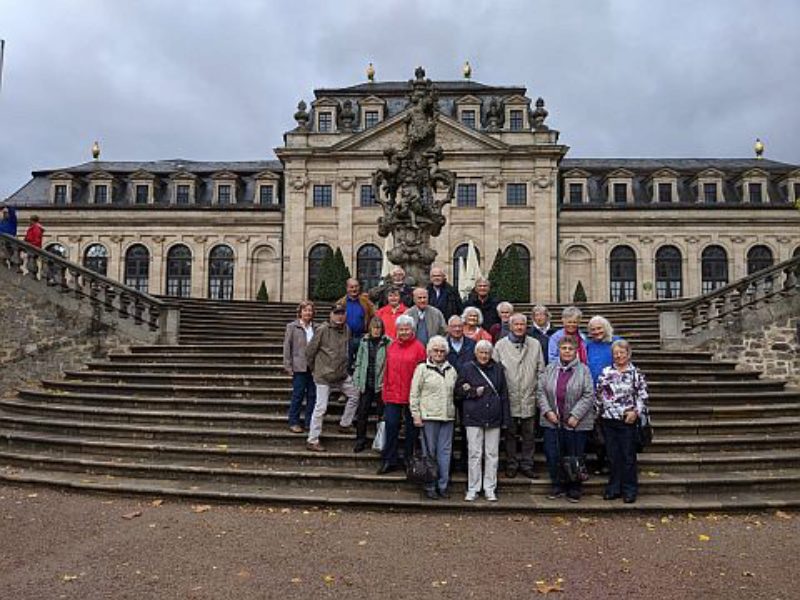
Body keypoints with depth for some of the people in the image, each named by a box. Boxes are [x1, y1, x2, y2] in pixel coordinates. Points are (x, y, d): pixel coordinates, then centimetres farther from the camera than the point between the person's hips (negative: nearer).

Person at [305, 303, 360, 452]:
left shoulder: (347, 330, 3)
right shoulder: (322, 330, -15)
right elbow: (309, 352, -8)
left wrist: (344, 366, 13)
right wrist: (315, 369, 2)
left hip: (342, 375, 7)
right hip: (324, 377, -6)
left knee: (355, 395, 13)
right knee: (320, 407, -3)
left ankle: (344, 424, 30)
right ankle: (312, 441, 7)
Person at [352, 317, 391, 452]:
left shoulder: (387, 342, -7)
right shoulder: (364, 341, 7)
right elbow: (359, 362, 12)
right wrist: (357, 379, 6)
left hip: (381, 384, -3)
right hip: (366, 384, 4)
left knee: (382, 413, 7)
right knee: (362, 413, 7)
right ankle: (360, 440, 18)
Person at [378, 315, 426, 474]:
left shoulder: (418, 347, -5)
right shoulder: (391, 347, 8)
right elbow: (387, 371, 12)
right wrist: (385, 392, 9)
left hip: (411, 395, -3)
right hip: (393, 395, 3)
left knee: (411, 428, 10)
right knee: (391, 426, 4)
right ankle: (389, 461, 15)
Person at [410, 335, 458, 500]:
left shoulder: (451, 370, 14)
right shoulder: (422, 368, 1)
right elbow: (414, 394, -2)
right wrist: (416, 415, -7)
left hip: (447, 416, 4)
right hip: (429, 416, -4)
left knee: (445, 451, 6)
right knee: (430, 451, 2)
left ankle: (443, 485, 15)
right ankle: (430, 486, 11)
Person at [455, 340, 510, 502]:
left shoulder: (497, 369, 8)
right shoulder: (467, 368, 1)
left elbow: (504, 395, 8)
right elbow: (458, 391, 3)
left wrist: (506, 419, 4)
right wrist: (474, 392, -12)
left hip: (494, 419, 2)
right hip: (474, 418, -2)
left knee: (492, 455, 6)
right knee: (475, 454, 2)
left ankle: (490, 489, 17)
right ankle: (472, 489, 12)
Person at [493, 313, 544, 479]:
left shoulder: (535, 345, 8)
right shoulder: (501, 345, 2)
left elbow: (541, 370, 10)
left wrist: (538, 389, 2)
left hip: (529, 398, 1)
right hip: (509, 398, -1)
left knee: (529, 434, 8)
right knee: (510, 434, 7)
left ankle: (527, 464, 18)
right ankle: (511, 464, 18)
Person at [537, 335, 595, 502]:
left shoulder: (583, 370, -1)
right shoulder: (549, 369, 7)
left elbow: (589, 396, -6)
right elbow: (540, 391, 5)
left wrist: (575, 416, -12)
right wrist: (547, 411, -7)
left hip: (576, 422, -2)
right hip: (552, 421, 2)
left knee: (575, 456, 5)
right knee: (552, 455, 3)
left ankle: (574, 489, 21)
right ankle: (558, 486, 21)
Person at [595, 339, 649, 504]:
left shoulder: (636, 374, 0)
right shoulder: (606, 372, 8)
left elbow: (642, 396, -2)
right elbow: (598, 394, 12)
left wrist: (635, 412, -13)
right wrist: (599, 411, 7)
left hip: (627, 422, -3)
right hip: (608, 420, 3)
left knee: (628, 456, 3)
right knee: (612, 456, 9)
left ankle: (630, 490, 14)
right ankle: (614, 488, 20)